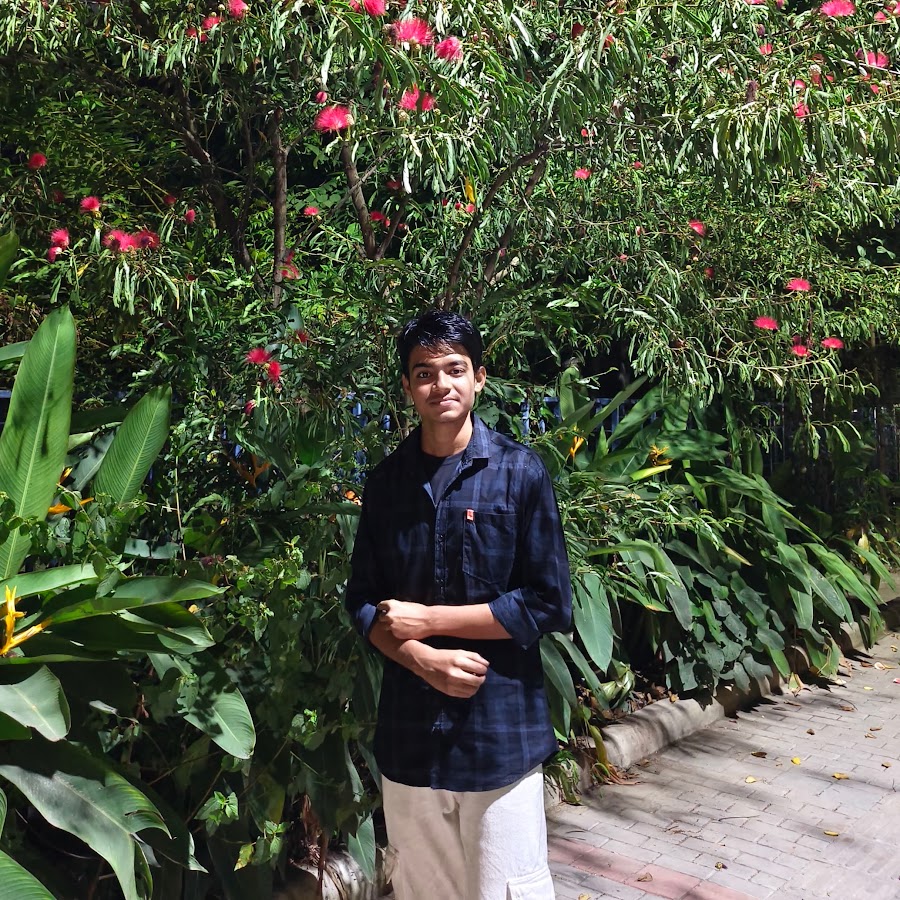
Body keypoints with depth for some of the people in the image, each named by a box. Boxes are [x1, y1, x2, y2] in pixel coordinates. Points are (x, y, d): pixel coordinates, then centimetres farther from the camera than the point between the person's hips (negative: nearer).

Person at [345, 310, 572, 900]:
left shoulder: (520, 473, -6)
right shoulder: (386, 481, 4)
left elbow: (550, 604, -10)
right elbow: (363, 603, 6)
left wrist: (426, 618, -11)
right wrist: (424, 659, -13)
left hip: (502, 731, -3)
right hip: (410, 730, 4)